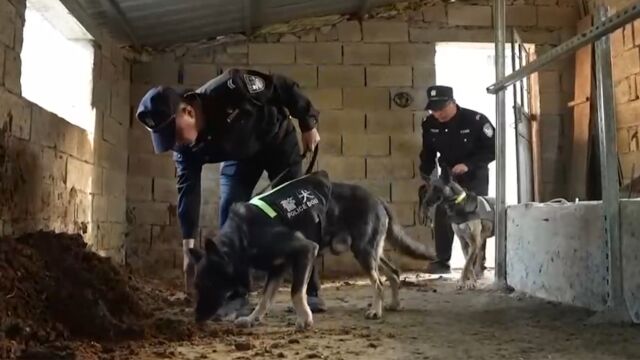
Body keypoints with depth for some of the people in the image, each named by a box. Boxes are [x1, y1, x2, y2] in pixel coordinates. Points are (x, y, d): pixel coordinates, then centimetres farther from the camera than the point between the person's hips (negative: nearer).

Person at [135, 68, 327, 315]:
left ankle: (310, 291, 0)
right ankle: (236, 294, -1)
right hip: (238, 156, 4)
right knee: (229, 214, -10)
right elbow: (188, 191, -20)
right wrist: (188, 249, -23)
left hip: (277, 141, -3)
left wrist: (308, 124, -16)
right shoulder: (187, 147, -23)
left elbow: (284, 87, -26)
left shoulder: (229, 88, -40)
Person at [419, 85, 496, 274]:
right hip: (448, 176, 4)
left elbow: (493, 149, -18)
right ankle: (442, 261, 7)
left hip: (475, 175, -4)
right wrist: (426, 174, -6)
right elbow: (428, 152, 6)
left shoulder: (475, 120, -23)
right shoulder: (429, 124, -9)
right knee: (442, 217, -1)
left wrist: (468, 165, -28)